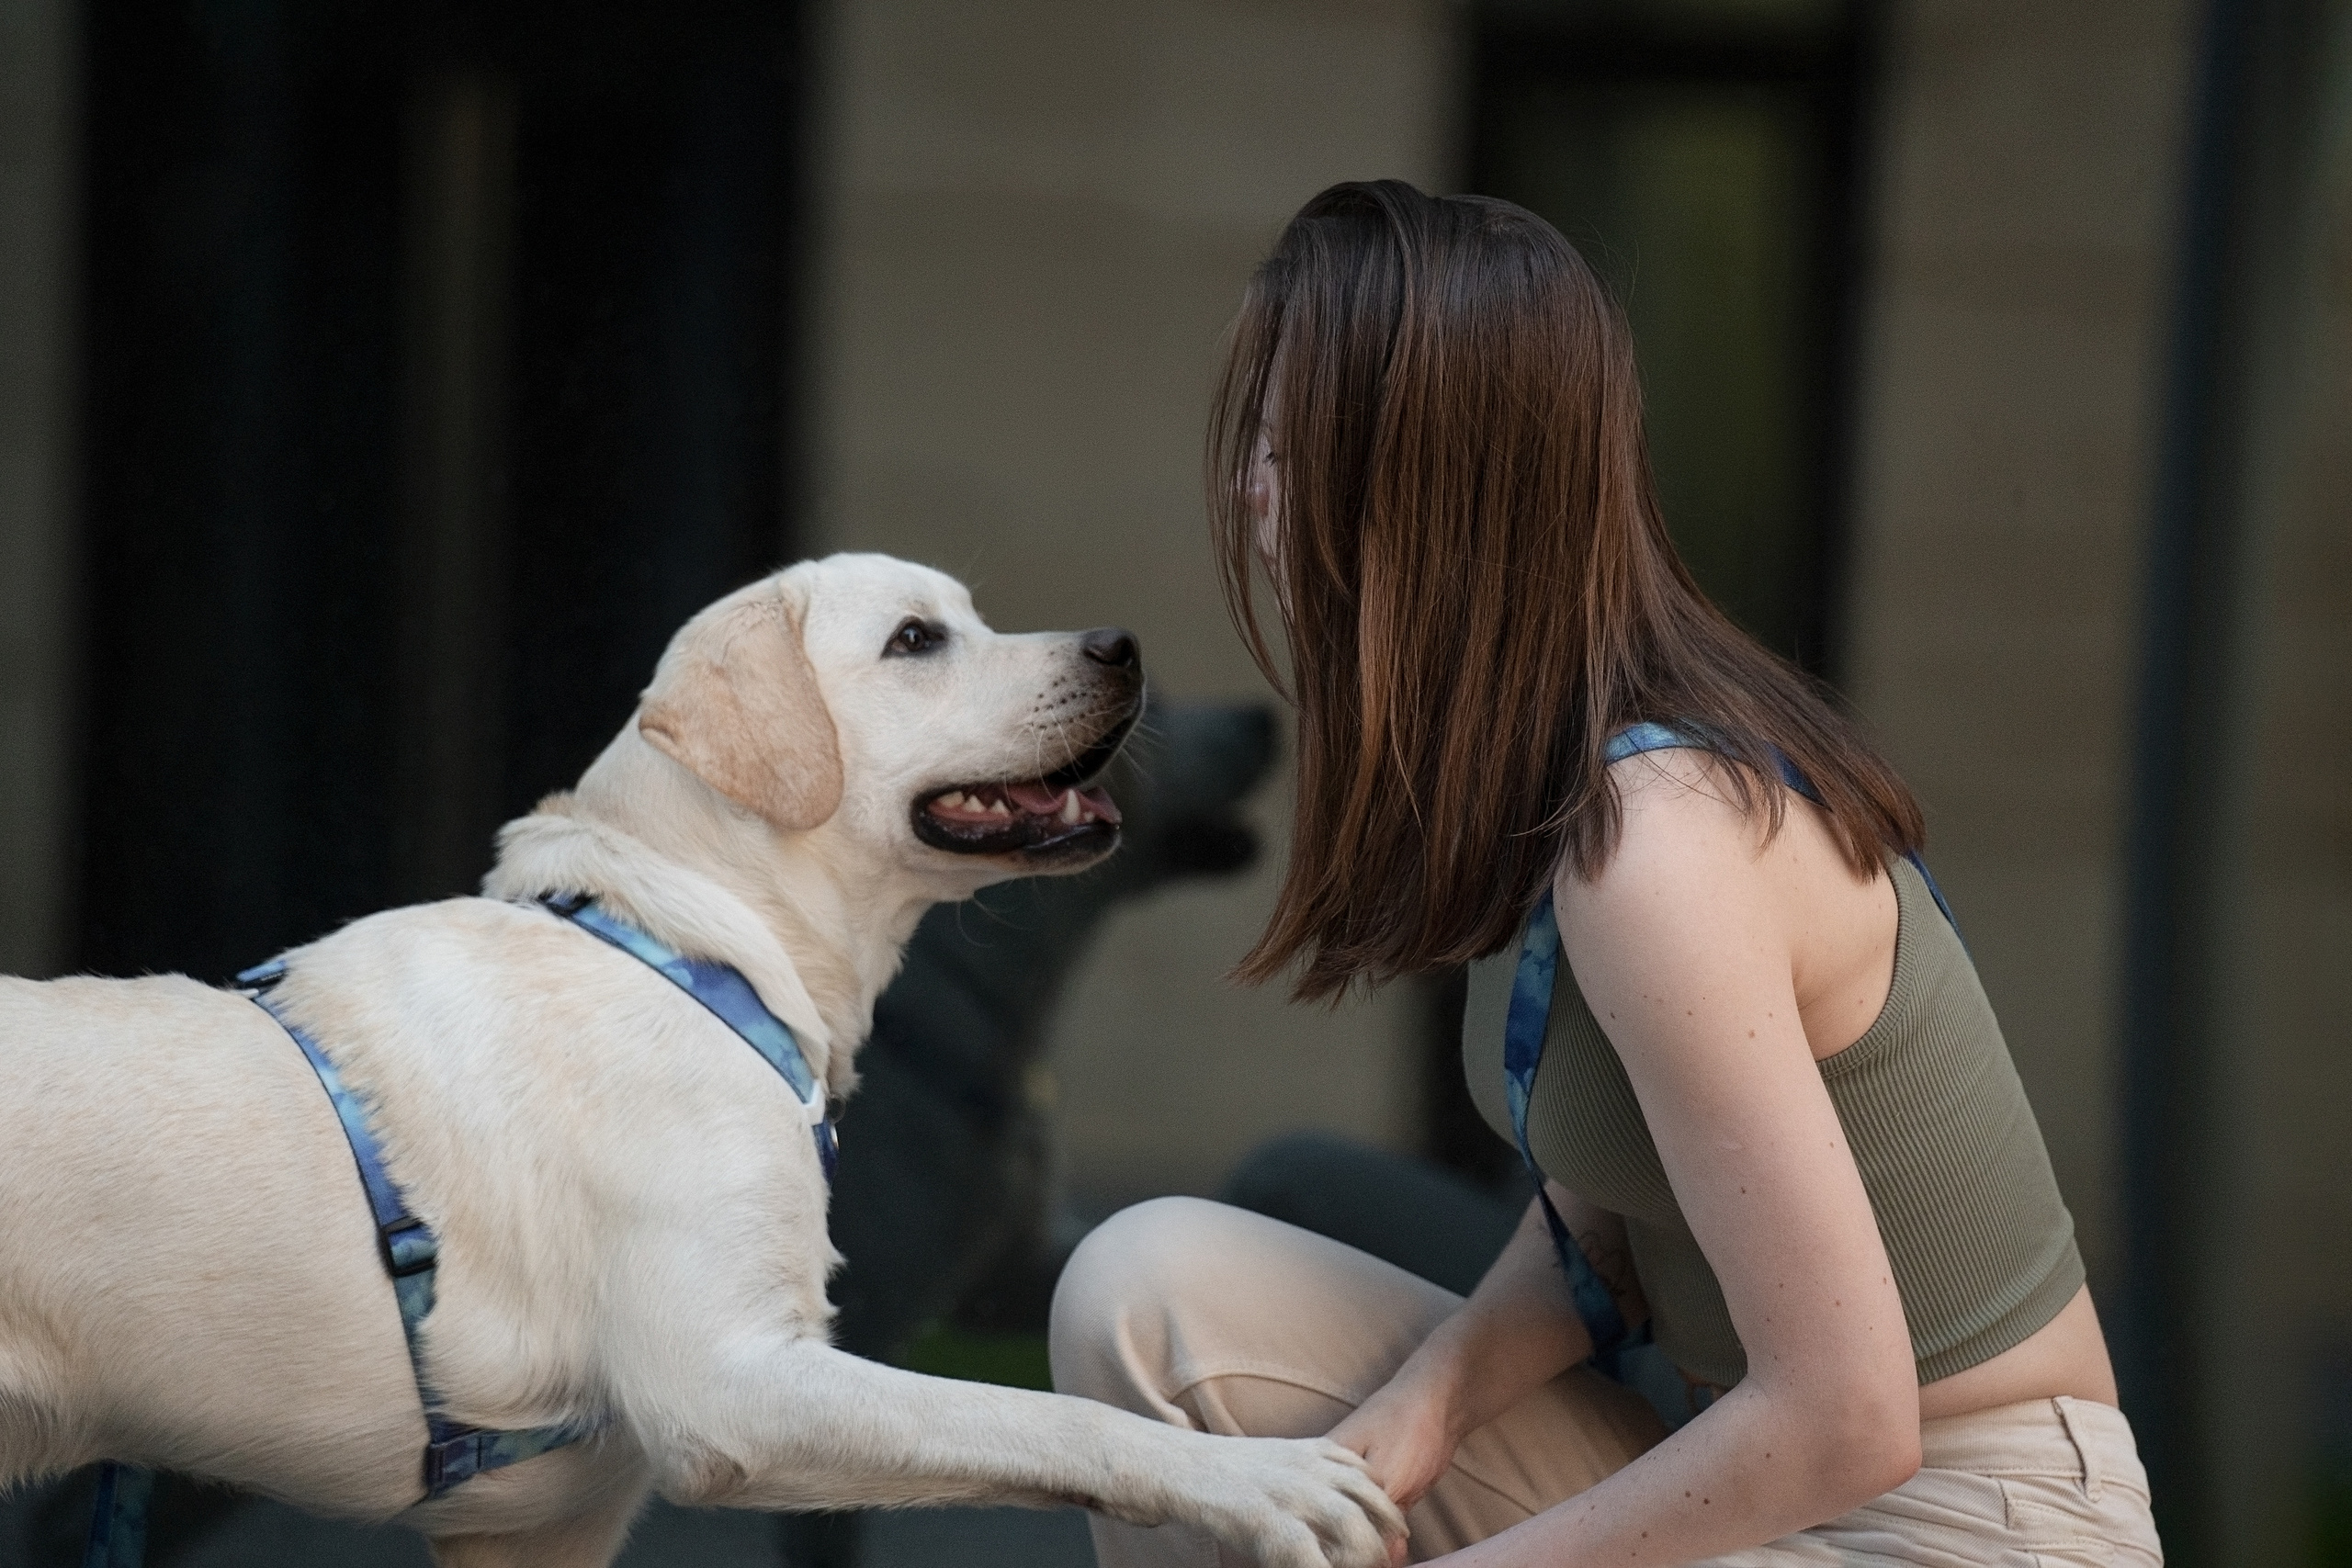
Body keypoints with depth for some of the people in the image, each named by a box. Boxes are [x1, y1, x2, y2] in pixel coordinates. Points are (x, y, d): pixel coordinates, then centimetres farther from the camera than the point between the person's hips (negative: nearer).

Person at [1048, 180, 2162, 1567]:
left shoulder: (1659, 844, -26)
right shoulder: (1543, 777, 3)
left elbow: (1845, 1423, -26)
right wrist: (1429, 1395, -8)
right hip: (1739, 1452, 9)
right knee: (1157, 1290, -5)